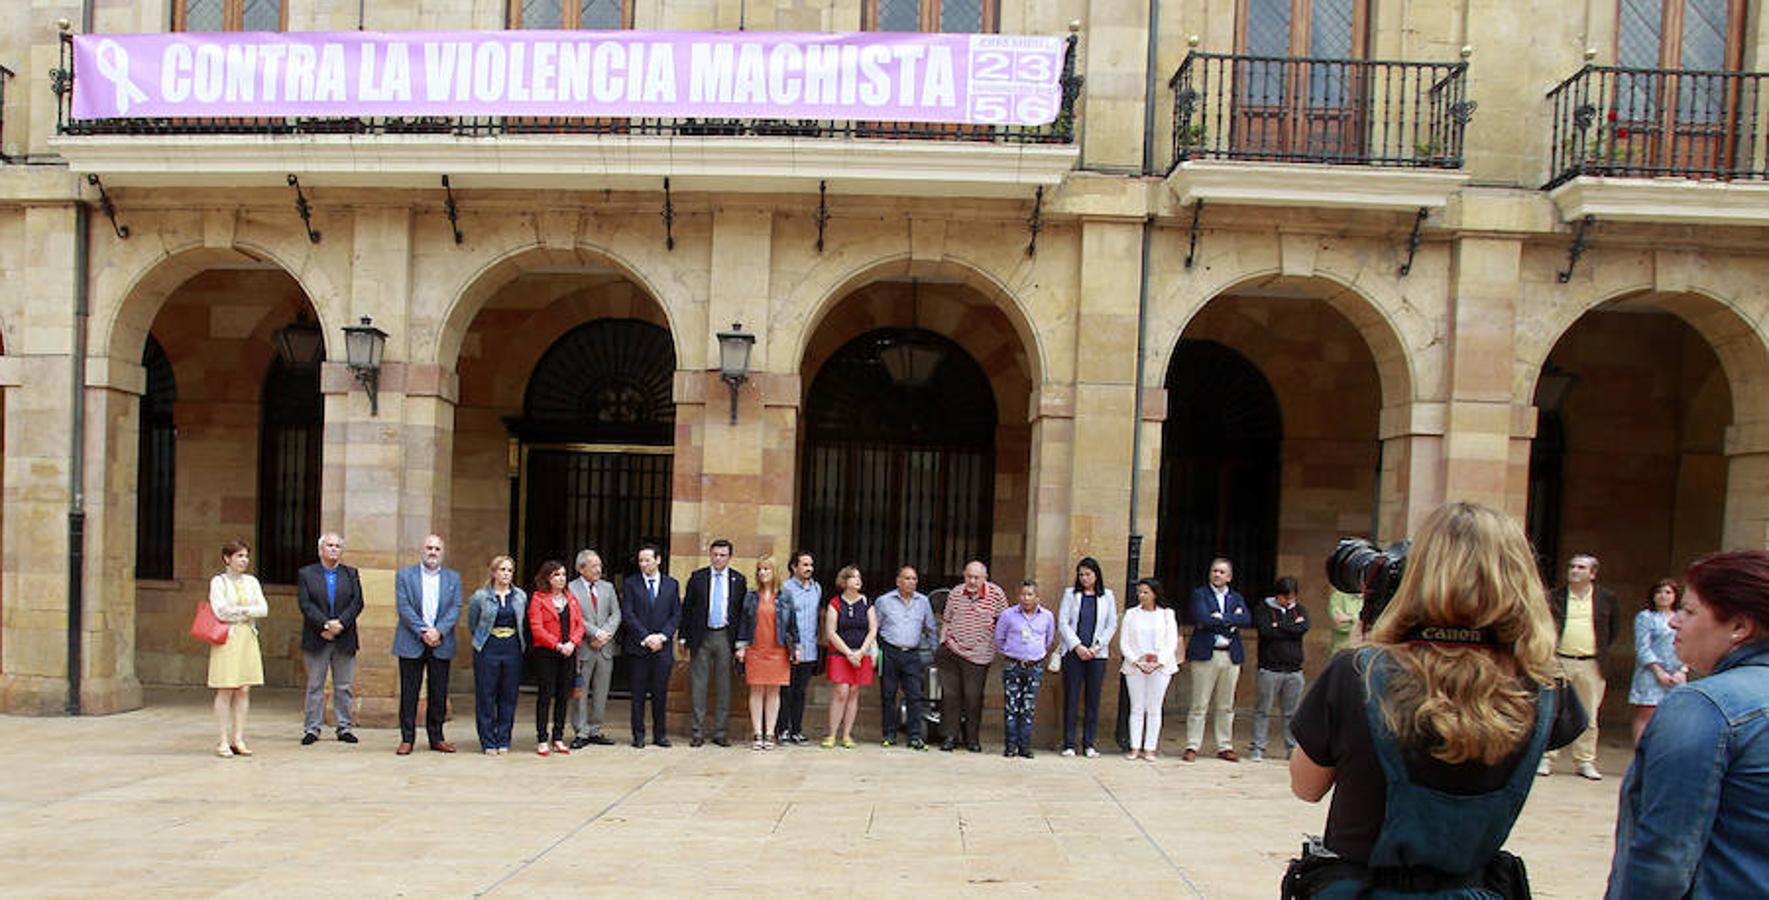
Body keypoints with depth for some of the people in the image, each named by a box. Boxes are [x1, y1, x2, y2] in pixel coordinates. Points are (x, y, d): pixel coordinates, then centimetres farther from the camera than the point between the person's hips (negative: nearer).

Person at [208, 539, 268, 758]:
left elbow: (264, 609, 4)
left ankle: (238, 739, 7)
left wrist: (239, 611, -8)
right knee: (225, 690, -5)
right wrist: (248, 611, -3)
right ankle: (223, 742, 0)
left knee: (244, 690, 2)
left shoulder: (251, 582, 14)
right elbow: (221, 611, -13)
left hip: (248, 637, 5)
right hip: (226, 638, -5)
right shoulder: (218, 581, 0)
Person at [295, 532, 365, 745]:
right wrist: (325, 625, -17)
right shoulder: (306, 574, 6)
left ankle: (344, 727, 12)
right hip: (316, 640, -2)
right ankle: (312, 729, 10)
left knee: (345, 686, 5)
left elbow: (357, 603, 1)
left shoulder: (351, 574, 11)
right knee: (315, 686, 4)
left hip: (345, 639, 2)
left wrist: (340, 623, -14)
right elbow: (305, 604, -5)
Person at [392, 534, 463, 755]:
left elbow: (455, 609, 2)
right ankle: (407, 738, 9)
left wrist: (438, 631, -13)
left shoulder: (453, 578, 11)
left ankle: (436, 737, 14)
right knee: (409, 693, 1)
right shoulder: (405, 575, 5)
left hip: (441, 644, 2)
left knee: (439, 694, 5)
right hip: (411, 644, -2)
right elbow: (403, 607, -5)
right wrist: (423, 632, -14)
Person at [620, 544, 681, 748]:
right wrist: (646, 637, -12)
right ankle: (638, 735, 10)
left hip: (663, 647, 1)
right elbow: (627, 615, -4)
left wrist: (661, 636, -8)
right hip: (638, 647, -1)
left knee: (661, 693, 4)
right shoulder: (630, 584, 3)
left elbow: (676, 615, 6)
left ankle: (660, 734, 13)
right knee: (638, 693, 3)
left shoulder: (672, 584, 9)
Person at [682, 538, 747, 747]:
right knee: (698, 685, 2)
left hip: (725, 637, 1)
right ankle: (697, 732, 9)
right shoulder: (697, 577, 3)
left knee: (724, 686, 4)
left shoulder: (738, 579, 5)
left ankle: (719, 732, 12)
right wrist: (684, 637, 0)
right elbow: (686, 608, 5)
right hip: (701, 636, 0)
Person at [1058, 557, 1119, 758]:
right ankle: (1069, 744, 4)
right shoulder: (1070, 594, 6)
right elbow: (1062, 623, 1)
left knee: (1093, 700, 2)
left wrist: (1096, 647, -6)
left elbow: (1112, 625, 5)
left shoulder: (1107, 596, 8)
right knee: (1071, 698, -1)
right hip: (1073, 652, -1)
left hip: (1097, 654, 1)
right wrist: (1077, 646, -9)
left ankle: (1089, 744, 9)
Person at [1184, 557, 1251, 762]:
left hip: (1231, 655, 4)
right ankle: (1192, 747, 2)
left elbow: (1247, 620, -3)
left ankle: (1225, 747, 16)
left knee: (1226, 706, 8)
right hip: (1205, 654, -4)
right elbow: (1203, 618, -14)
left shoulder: (1236, 597, 15)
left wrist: (1220, 618, -11)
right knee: (1199, 704, -3)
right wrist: (1231, 620, -8)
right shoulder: (1200, 594, 3)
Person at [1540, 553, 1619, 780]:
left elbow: (1612, 631, 16)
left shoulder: (1606, 598, 6)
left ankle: (1585, 761, 16)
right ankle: (1546, 758, 8)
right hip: (1559, 662, -1)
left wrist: (1602, 653, 10)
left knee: (1589, 716, 7)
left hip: (1591, 665, 1)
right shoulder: (1555, 596, 3)